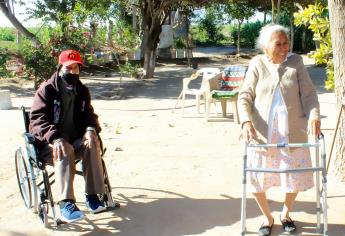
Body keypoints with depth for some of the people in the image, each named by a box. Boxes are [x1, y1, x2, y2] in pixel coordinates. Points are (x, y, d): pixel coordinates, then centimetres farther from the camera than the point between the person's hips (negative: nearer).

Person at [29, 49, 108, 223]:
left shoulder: (82, 91, 9)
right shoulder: (46, 90, -6)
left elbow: (89, 114, 11)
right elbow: (37, 119, -15)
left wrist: (91, 129, -16)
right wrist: (55, 138, -34)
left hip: (75, 140, 4)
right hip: (48, 144, -4)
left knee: (92, 145, -27)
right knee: (65, 151, -36)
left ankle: (92, 195, -23)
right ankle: (66, 204, -39)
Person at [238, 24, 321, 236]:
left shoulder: (296, 62, 1)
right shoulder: (257, 64, -2)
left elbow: (309, 93, -1)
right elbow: (245, 96, -4)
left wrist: (314, 115, -20)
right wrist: (246, 122, -21)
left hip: (292, 132, 1)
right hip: (262, 132, -1)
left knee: (295, 177, 12)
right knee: (257, 179, 5)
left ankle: (286, 213, 40)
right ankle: (267, 217, 32)